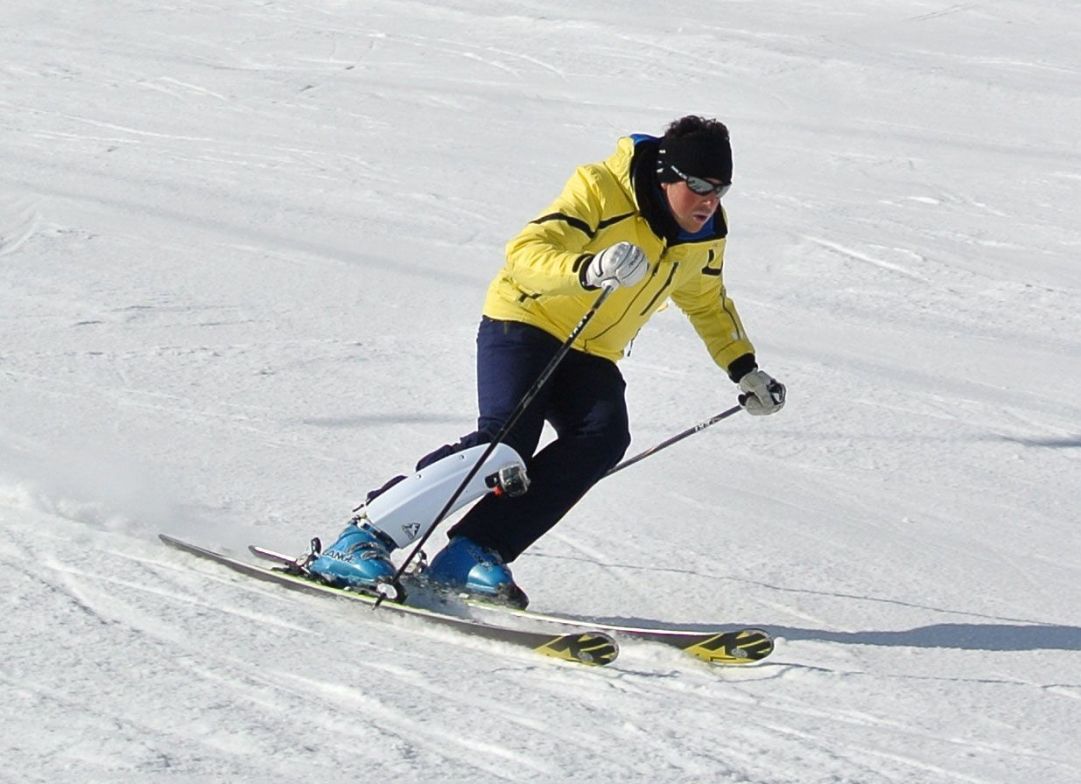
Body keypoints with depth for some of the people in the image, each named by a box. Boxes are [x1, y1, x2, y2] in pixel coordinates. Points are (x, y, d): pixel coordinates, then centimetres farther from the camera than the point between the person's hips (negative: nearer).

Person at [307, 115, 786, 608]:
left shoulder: (706, 236, 2)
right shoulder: (600, 190, -20)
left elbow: (707, 302, 23)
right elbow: (525, 253, -30)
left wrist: (745, 369, 19)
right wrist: (590, 270, -48)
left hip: (591, 355, 6)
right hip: (526, 323, -6)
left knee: (603, 438, -24)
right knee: (505, 443, -27)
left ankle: (472, 554, -26)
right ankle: (363, 539, -22)